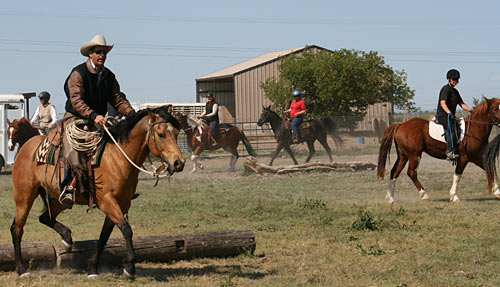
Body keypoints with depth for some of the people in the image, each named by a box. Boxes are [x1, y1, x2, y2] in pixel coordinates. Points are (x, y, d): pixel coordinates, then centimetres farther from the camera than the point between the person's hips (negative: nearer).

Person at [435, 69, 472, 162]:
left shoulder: (455, 91, 20)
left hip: (450, 116, 10)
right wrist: (449, 112, -35)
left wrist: (470, 110, 7)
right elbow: (442, 103, -20)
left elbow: (461, 104, 23)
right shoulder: (446, 89, -8)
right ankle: (449, 152, -39)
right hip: (442, 115, -10)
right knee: (452, 129, -29)